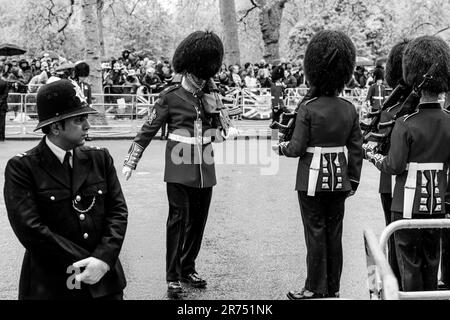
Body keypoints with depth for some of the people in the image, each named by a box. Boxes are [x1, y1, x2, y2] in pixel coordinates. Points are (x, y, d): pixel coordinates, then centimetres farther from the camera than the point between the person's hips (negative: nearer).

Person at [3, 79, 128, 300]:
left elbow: (118, 210, 1)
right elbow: (29, 229, -15)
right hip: (49, 286, -3)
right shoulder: (21, 167, -7)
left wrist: (103, 258, -15)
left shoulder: (100, 159, 5)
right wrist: (86, 264, -16)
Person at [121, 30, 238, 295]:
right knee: (178, 219, -5)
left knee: (198, 221, 10)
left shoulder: (210, 95, 9)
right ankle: (173, 277, 3)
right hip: (180, 169, -5)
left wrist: (230, 130, -13)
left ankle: (188, 268, 24)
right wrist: (130, 162, -6)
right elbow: (148, 131, -3)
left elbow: (220, 123, 11)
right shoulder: (171, 97, -4)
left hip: (205, 169, 5)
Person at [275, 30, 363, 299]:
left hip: (313, 179, -4)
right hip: (339, 178, 4)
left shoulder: (308, 108, -14)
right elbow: (356, 149, 2)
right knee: (335, 232, 12)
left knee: (316, 232, 4)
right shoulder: (350, 109, -1)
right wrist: (353, 179, 12)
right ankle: (333, 287, 20)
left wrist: (281, 148, 8)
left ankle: (315, 288, 12)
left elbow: (297, 148, -13)